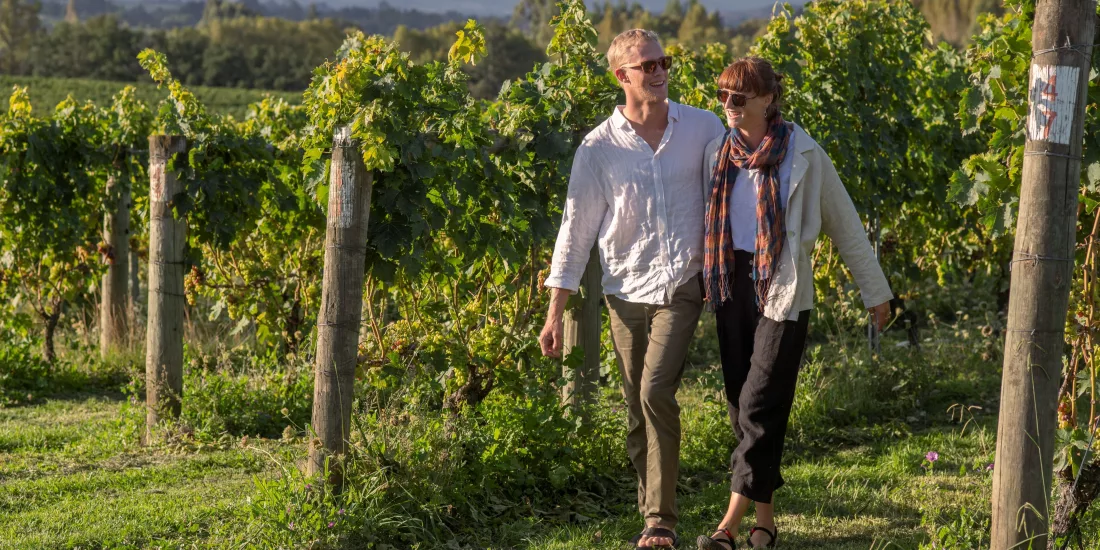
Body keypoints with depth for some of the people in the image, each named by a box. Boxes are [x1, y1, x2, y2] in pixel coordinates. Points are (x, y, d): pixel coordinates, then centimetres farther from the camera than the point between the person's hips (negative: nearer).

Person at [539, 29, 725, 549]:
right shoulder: (599, 147, -2)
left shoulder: (703, 128, 0)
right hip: (626, 291, 1)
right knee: (637, 410, 6)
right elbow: (576, 228, 2)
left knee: (655, 392, -17)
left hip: (681, 288, -1)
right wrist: (555, 312, -1)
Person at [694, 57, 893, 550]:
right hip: (732, 287, 5)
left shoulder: (803, 154, -7)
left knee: (760, 404, -8)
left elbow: (844, 224, 1)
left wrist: (875, 290, 5)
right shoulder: (718, 153, 5)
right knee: (740, 403, 7)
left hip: (783, 291, -5)